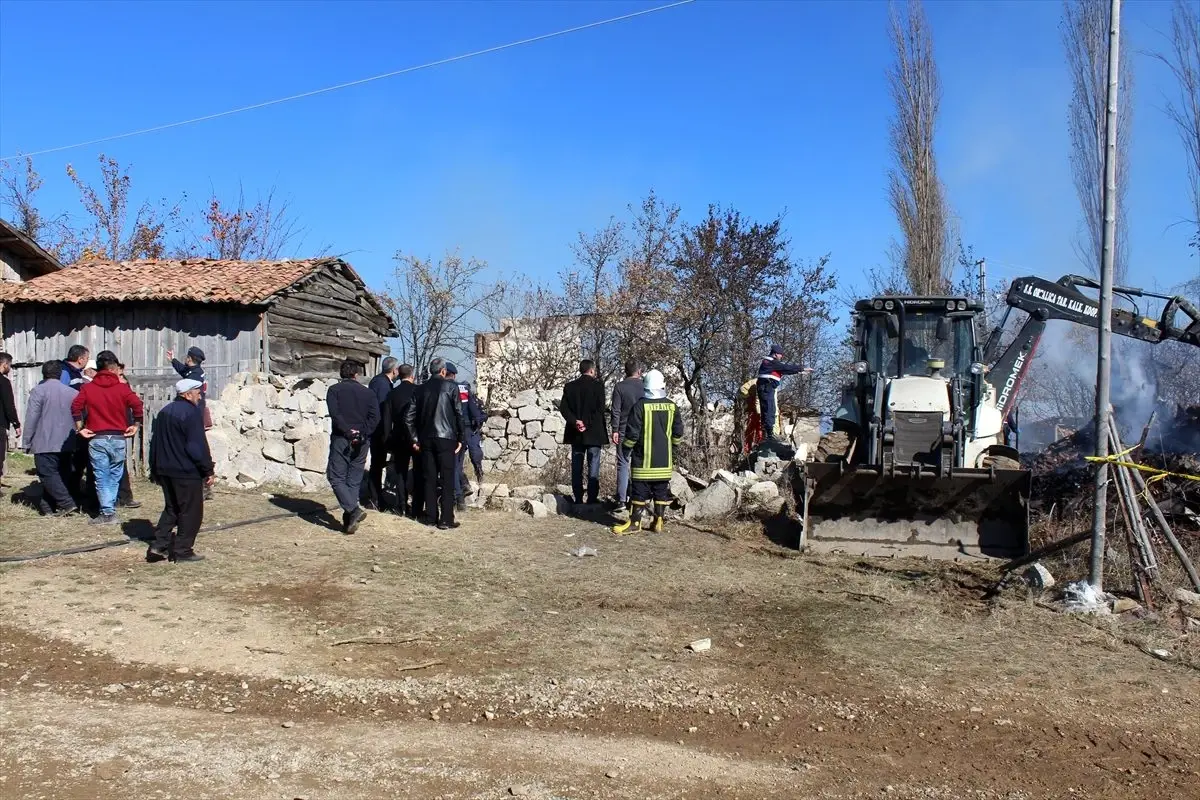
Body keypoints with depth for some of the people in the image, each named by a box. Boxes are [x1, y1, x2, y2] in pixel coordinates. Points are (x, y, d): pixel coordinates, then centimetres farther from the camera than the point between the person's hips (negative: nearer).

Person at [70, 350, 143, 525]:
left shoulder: (88, 388, 4)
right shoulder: (122, 387, -1)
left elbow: (76, 406, -8)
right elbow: (137, 404, -13)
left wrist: (80, 428, 0)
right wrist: (136, 425, -1)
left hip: (96, 438, 0)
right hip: (118, 438, 0)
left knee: (101, 477, 3)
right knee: (114, 476, 12)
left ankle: (107, 513, -2)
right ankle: (110, 510, 12)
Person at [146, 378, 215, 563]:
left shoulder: (165, 412, 13)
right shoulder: (191, 412, -15)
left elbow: (155, 443, 18)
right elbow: (198, 446, -19)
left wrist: (155, 470, 23)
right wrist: (208, 470, -13)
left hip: (165, 470, 9)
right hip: (187, 472, -8)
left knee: (171, 508, 19)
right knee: (190, 511, 1)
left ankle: (159, 545, 10)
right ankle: (182, 551, 3)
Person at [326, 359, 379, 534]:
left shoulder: (334, 390, 2)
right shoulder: (368, 392, 9)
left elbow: (335, 414, -13)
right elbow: (375, 417, -4)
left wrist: (348, 432, -11)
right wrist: (362, 434, -6)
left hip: (341, 439, -3)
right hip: (361, 442, 3)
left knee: (336, 477, 1)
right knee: (354, 480, 10)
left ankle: (353, 510, -18)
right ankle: (349, 520, 9)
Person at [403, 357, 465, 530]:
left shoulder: (422, 388, 7)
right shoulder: (451, 387, -3)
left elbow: (409, 416, 6)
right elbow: (459, 414, -6)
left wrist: (414, 439, 12)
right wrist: (461, 438, 1)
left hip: (426, 439, 4)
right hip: (446, 438, -4)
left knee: (429, 479, 10)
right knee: (447, 480, 0)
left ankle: (431, 516, 13)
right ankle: (446, 520, -1)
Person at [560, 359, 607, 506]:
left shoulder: (570, 386, 5)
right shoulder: (598, 385, -7)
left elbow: (563, 408, -3)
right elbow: (600, 408, -15)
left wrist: (575, 422, -9)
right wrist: (588, 424, -13)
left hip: (576, 433, 4)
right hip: (593, 433, -4)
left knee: (576, 467, 8)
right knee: (593, 467, 1)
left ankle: (578, 499, 9)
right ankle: (592, 499, 0)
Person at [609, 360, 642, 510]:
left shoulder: (619, 387, -2)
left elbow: (616, 410, -6)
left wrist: (615, 430, -2)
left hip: (624, 431, -1)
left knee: (622, 465, 2)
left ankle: (622, 500, -3)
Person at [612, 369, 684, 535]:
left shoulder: (640, 406, -12)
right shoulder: (672, 406, 2)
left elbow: (632, 433, -10)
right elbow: (678, 434, 8)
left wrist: (627, 447, 8)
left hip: (644, 459, -4)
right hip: (664, 460, 4)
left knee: (640, 491, 1)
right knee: (661, 491, 9)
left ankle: (635, 522, 5)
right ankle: (658, 522, 12)